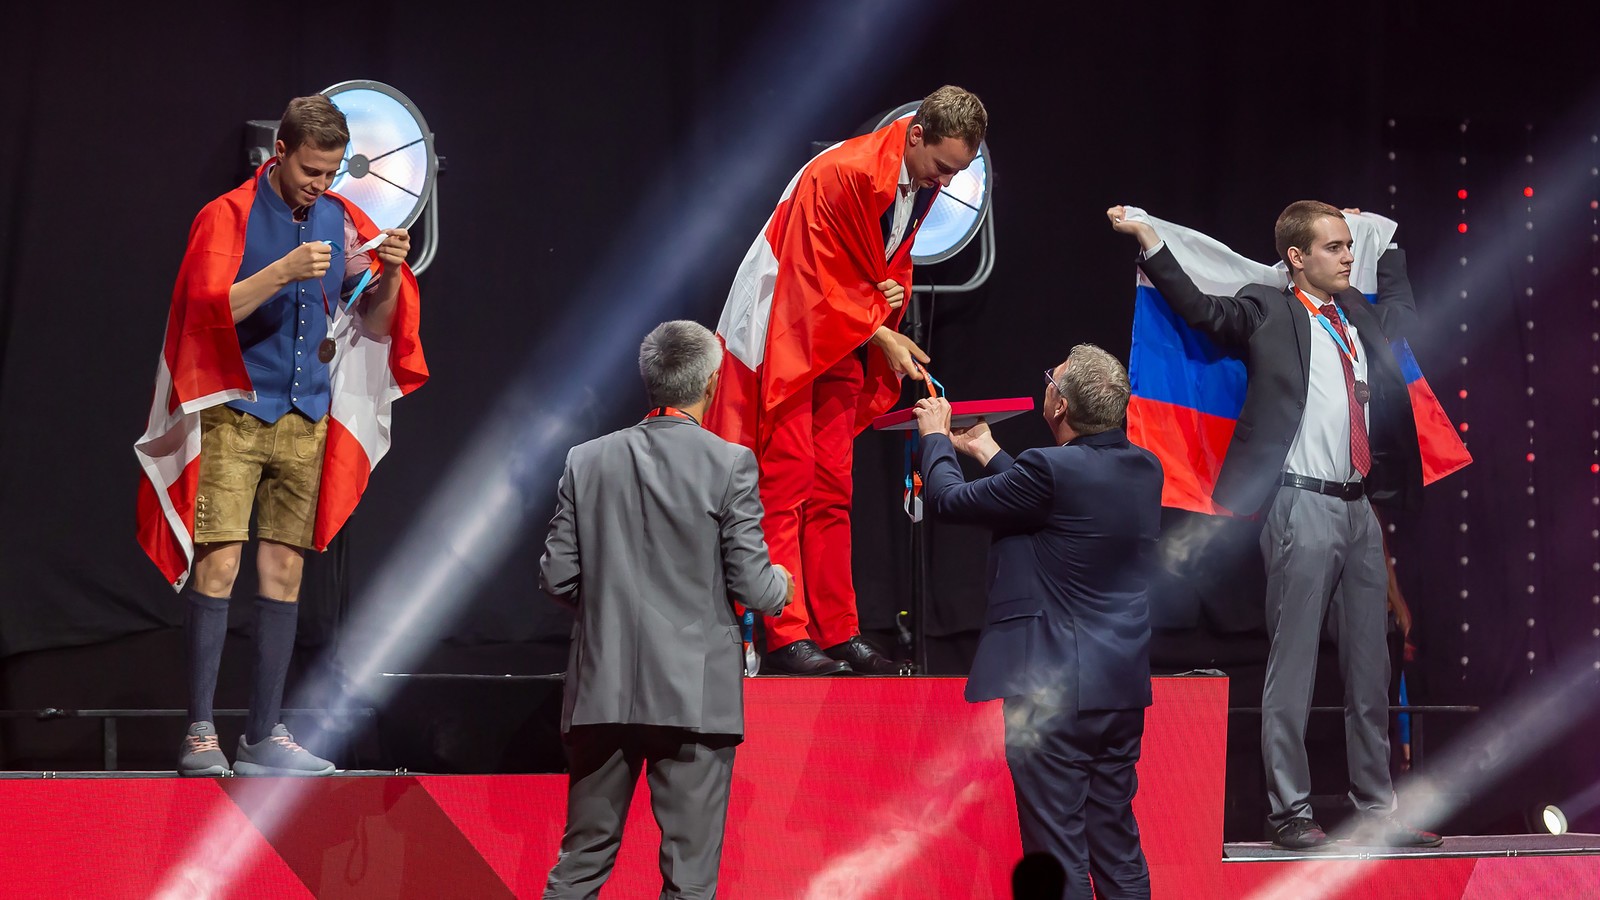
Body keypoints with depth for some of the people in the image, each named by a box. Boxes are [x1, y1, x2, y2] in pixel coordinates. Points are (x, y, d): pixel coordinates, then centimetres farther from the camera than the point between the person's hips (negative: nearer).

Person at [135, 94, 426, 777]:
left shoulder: (340, 220, 9)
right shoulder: (228, 217, -3)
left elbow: (374, 320, 9)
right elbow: (212, 308, -15)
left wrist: (389, 274, -11)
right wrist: (285, 272, -27)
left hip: (305, 419, 4)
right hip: (233, 412, -4)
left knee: (284, 572, 4)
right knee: (219, 563, -11)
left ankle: (264, 737, 9)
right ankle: (199, 733, -8)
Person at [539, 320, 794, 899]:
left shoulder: (587, 460, 3)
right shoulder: (729, 464, -7)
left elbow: (556, 577, 4)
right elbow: (752, 586, -8)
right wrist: (780, 586, 15)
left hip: (604, 692, 4)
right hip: (695, 694, -3)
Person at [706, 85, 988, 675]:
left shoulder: (923, 184, 2)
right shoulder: (841, 174, -25)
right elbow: (821, 276, -22)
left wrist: (896, 288, -5)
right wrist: (883, 336, -19)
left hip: (841, 345, 8)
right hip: (785, 335, -8)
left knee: (831, 489, 7)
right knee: (786, 481, -10)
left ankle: (839, 633, 9)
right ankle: (786, 638, -11)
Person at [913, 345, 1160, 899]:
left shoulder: (1053, 469, -18)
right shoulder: (1144, 469, 6)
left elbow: (947, 499, -8)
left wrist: (935, 435, 12)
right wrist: (985, 450, 31)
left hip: (1053, 691, -8)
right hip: (1124, 687, 8)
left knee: (1057, 855, -3)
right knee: (1117, 847, 14)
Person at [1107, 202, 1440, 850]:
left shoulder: (1360, 316, 17)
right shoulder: (1268, 312, -1)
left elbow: (1401, 310, 38)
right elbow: (1201, 309, -14)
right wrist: (1149, 242, -21)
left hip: (1360, 506, 7)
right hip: (1303, 506, -7)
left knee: (1370, 669, 10)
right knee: (1292, 669, -3)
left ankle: (1376, 811, 17)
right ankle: (1290, 813, 2)